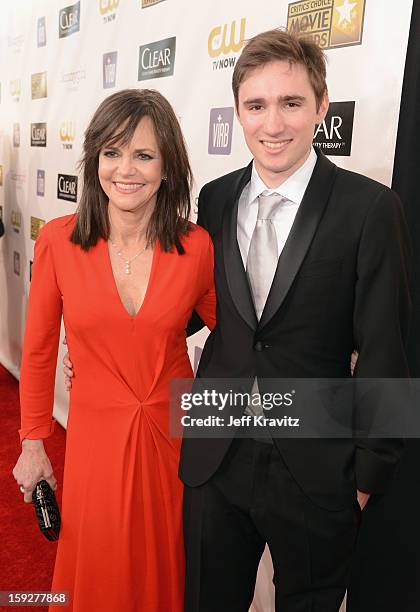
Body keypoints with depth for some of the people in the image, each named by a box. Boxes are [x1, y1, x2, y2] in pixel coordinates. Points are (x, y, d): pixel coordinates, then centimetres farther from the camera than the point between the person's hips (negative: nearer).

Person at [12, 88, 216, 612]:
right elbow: (38, 349, -2)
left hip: (176, 435, 1)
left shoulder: (197, 246, -11)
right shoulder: (57, 241, -11)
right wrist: (33, 442, 4)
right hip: (96, 437, 0)